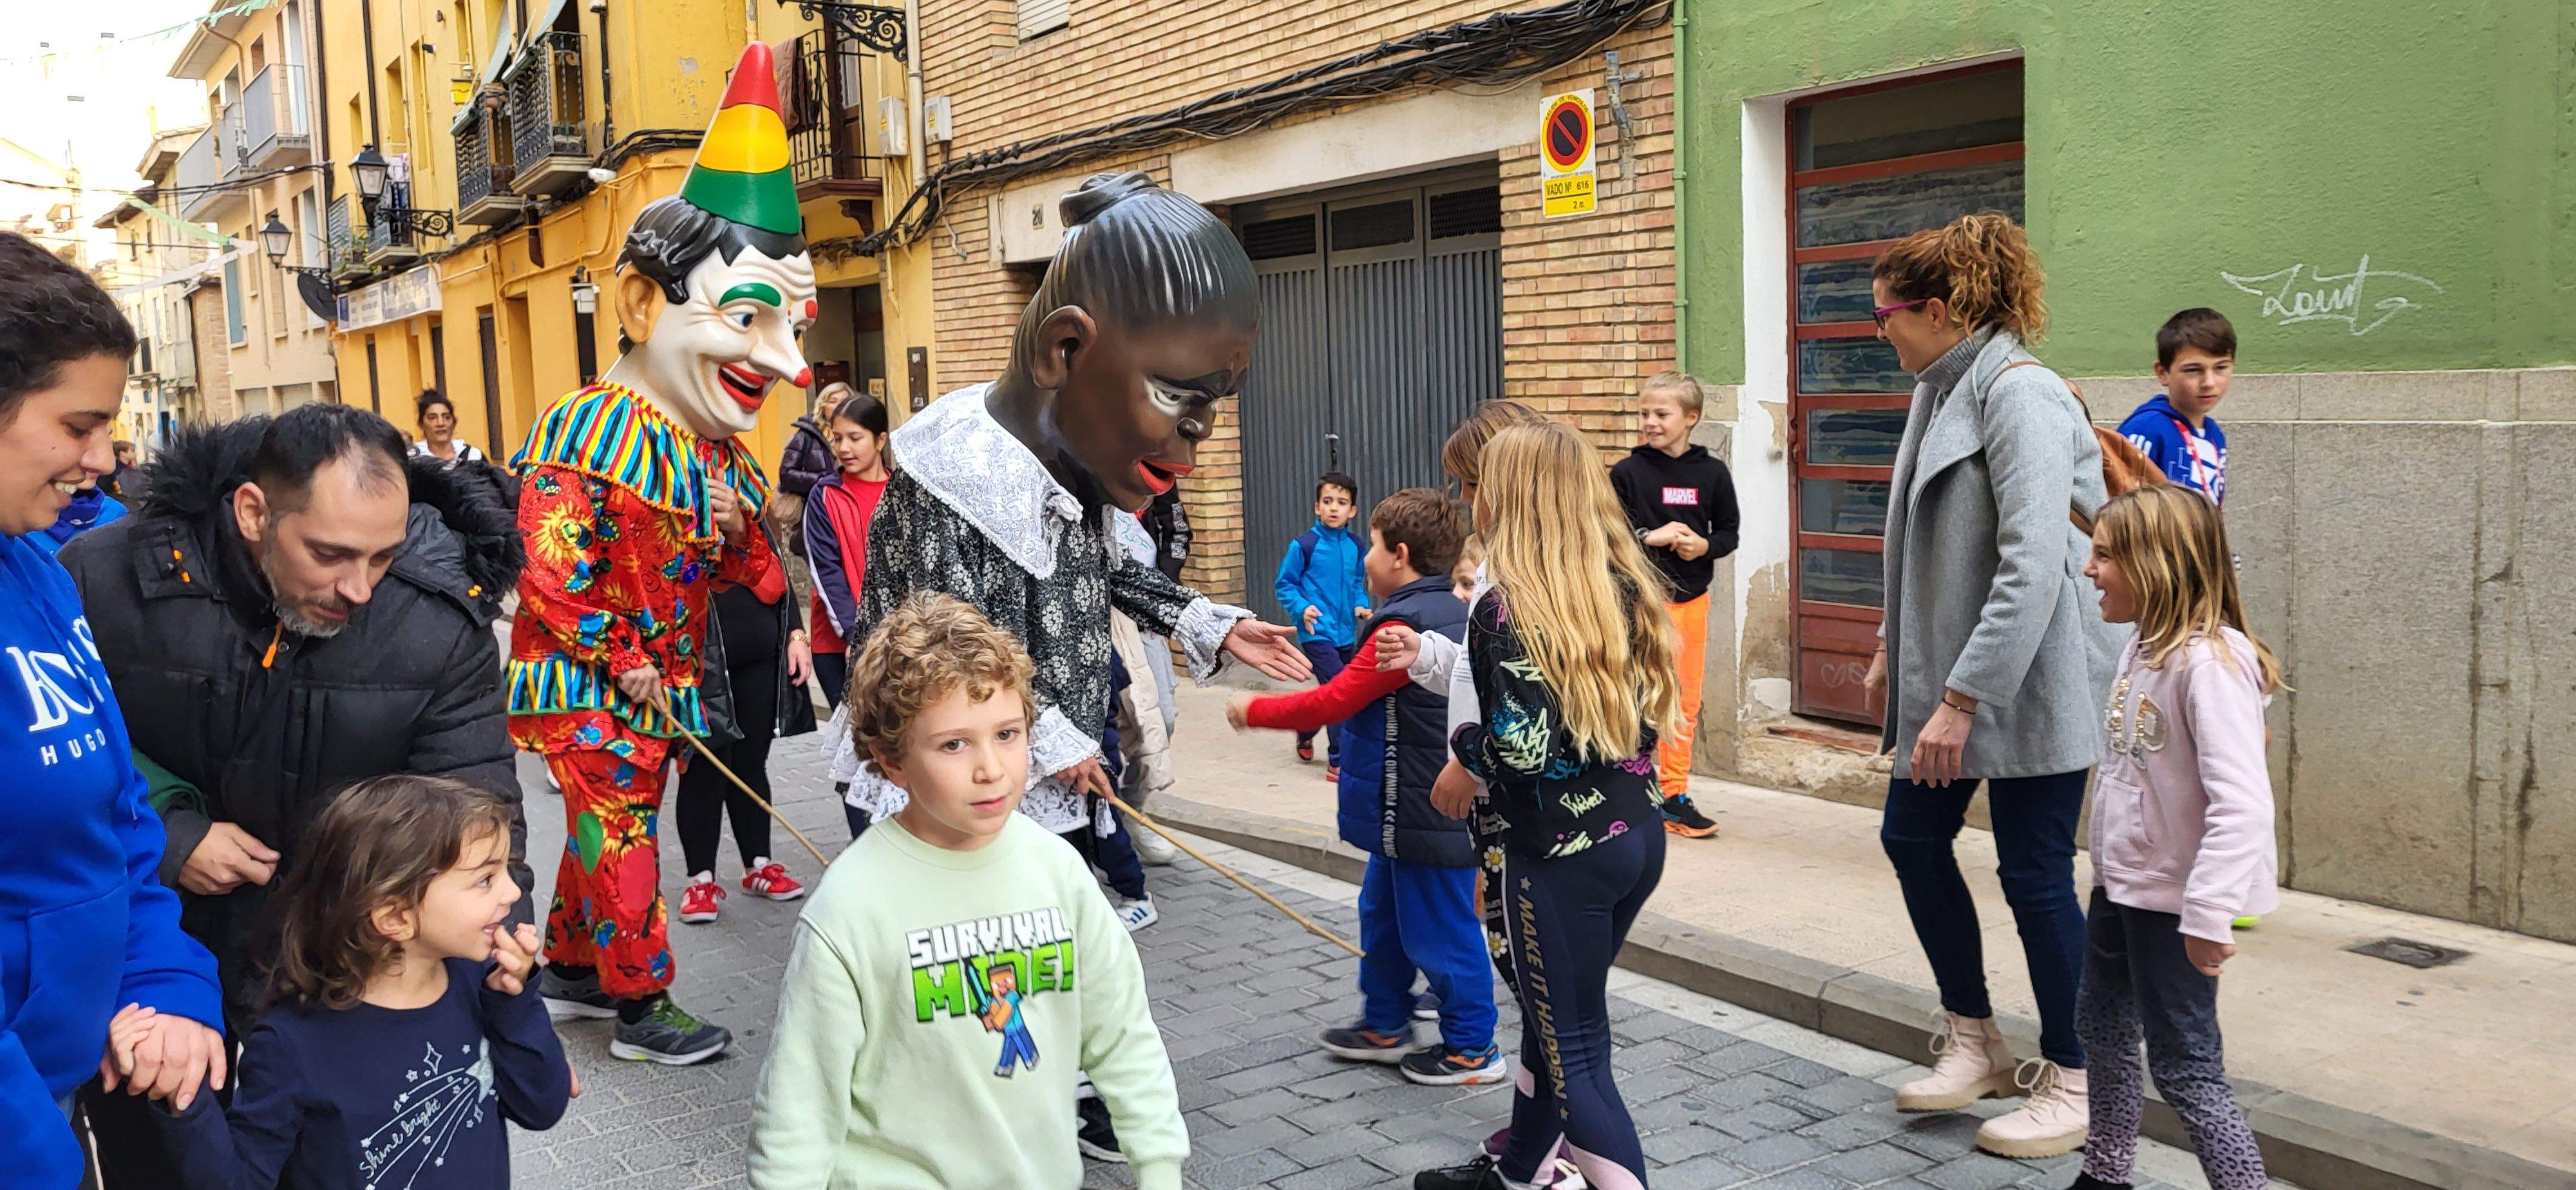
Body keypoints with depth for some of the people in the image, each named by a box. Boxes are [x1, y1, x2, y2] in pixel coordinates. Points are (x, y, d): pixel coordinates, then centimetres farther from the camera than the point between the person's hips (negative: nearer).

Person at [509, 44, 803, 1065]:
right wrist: (622, 659, -18)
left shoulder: (724, 454, 6)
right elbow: (550, 571, -20)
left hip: (666, 682, 8)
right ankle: (641, 1007, 7)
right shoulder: (585, 432, -18)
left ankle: (569, 966, 34)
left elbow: (742, 568, 15)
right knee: (619, 836, -2)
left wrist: (739, 533, -6)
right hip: (586, 685, -8)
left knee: (608, 831, 18)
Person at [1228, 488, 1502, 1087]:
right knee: (1383, 914, 22)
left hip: (1425, 819, -11)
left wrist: (1254, 711, -11)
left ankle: (1472, 1050, 16)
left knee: (1438, 933, 3)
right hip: (1412, 813, 11)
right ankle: (1386, 1025, 36)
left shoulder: (1403, 627, -23)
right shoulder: (1453, 614, 8)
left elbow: (1332, 703, -21)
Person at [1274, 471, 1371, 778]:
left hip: (1346, 633, 6)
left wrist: (1361, 604, 0)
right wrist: (1301, 608, -21)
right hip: (1317, 631, -6)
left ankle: (1305, 731, 45)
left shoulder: (1356, 546, 4)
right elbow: (1286, 585, -5)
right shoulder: (1304, 545, -11)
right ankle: (1339, 762, -4)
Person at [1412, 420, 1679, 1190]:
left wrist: (1463, 751, -4)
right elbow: (1647, 715, 10)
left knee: (1575, 1052, 4)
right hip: (1638, 832, 8)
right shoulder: (1622, 586, 5)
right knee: (1553, 1016, 24)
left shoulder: (1506, 608, -18)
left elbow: (1524, 746, -25)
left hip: (1562, 853, -8)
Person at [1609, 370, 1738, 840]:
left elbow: (1729, 533, 9)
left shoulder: (1712, 473, 3)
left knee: (1686, 703, 11)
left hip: (1694, 597, 4)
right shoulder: (1627, 473, -5)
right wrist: (1652, 536, -18)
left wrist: (1705, 545, -11)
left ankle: (1674, 794, 21)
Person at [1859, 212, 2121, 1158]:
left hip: (2028, 680, -9)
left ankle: (2069, 1083, 19)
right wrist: (1894, 647, 20)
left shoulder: (2018, 395, -20)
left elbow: (2032, 567, -26)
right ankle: (1974, 1042, 29)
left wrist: (1960, 700, -26)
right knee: (1912, 836, 13)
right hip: (1950, 671, 10)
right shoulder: (1943, 392, 10)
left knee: (2035, 874, 1)